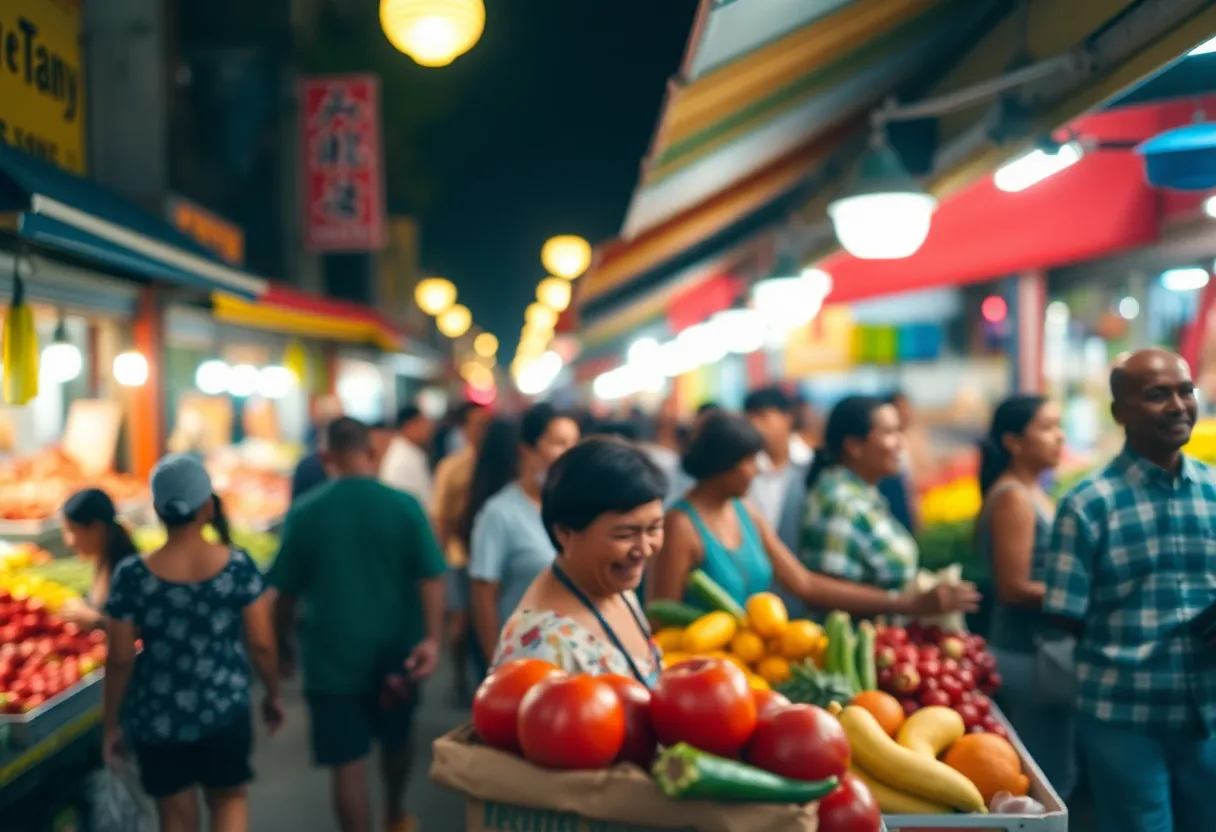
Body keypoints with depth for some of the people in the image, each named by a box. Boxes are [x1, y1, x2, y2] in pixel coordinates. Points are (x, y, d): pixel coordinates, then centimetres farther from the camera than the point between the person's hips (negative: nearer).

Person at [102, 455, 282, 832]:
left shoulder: (131, 576, -14)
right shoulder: (238, 565, -12)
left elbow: (120, 661, -8)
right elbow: (261, 643, -6)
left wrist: (111, 724, 6)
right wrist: (273, 693, 11)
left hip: (156, 719, 0)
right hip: (225, 711, 0)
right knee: (229, 798, 23)